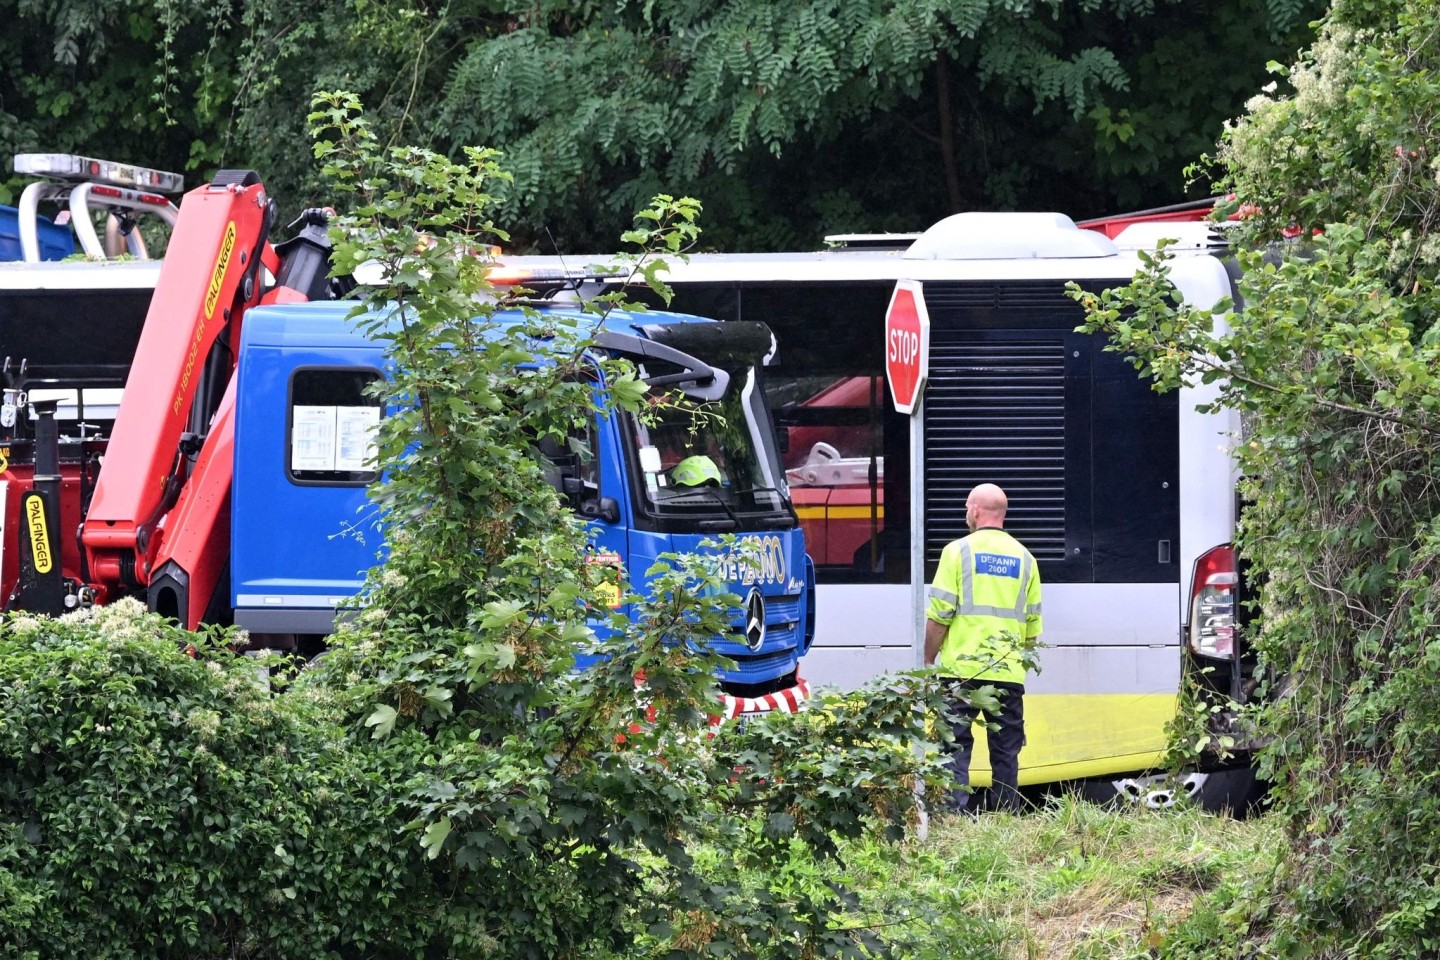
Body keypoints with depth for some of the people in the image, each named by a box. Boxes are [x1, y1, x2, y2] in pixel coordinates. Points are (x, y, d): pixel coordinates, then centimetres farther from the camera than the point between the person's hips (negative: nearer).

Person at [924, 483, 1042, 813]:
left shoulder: (958, 551, -2)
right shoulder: (1024, 558, 11)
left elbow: (939, 615, -5)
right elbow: (1033, 624, 12)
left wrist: (928, 661, 4)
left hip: (962, 671, -3)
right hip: (1009, 672, 3)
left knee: (955, 746, -1)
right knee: (1006, 752, 7)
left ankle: (954, 810, -11)